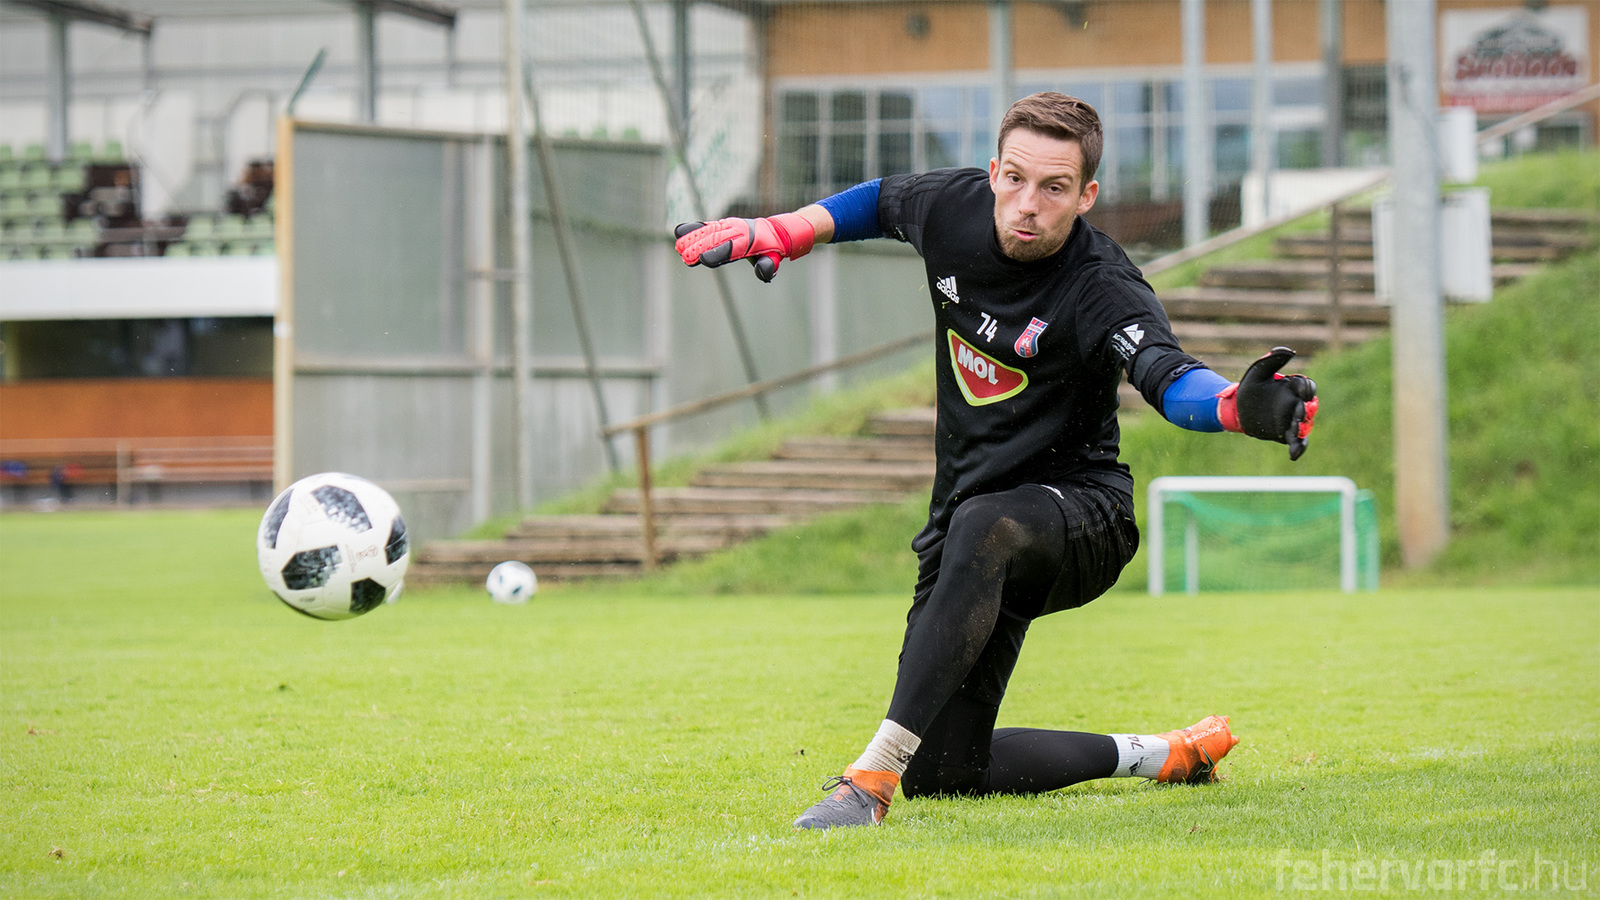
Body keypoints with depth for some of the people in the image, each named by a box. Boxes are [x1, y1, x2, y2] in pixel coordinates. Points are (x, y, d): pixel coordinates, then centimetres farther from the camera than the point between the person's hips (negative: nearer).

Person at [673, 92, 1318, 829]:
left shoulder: (1104, 290, -22)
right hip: (965, 538, 6)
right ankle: (1158, 756, 21)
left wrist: (1238, 405, -63)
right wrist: (777, 233, 7)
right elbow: (879, 201, 18)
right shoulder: (956, 206, -6)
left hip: (1079, 517, -6)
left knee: (982, 528, -42)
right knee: (941, 773, 2)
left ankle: (872, 776, -45)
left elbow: (1167, 375, -42)